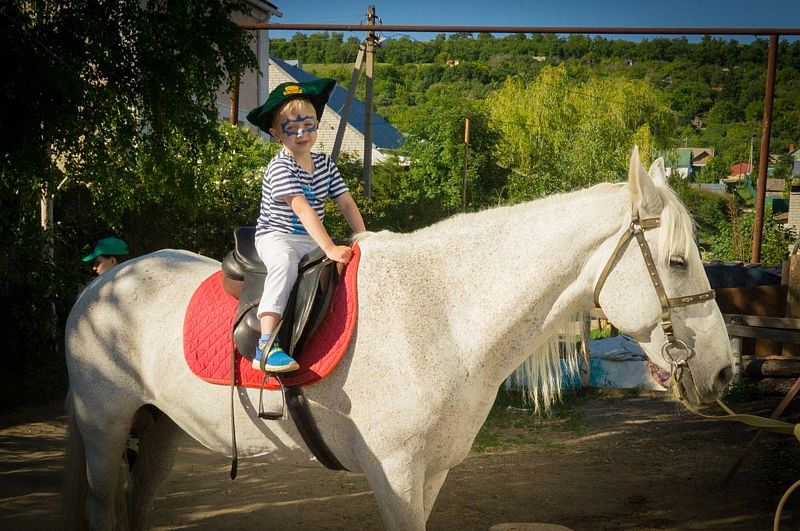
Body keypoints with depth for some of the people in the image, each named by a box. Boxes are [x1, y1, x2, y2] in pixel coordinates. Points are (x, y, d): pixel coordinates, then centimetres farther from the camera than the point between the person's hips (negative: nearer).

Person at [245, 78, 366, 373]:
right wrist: (329, 249, -35)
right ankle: (266, 346, -44)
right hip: (276, 236, -7)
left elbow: (347, 204, 6)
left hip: (312, 240, 7)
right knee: (285, 264, -38)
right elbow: (303, 210, -26)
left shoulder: (325, 163, 8)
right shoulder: (280, 168, -15)